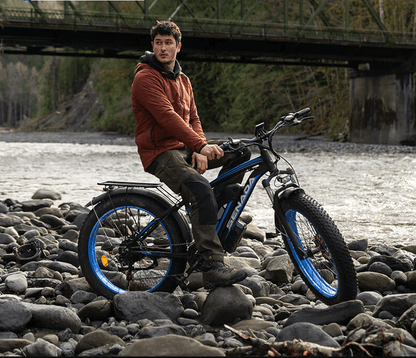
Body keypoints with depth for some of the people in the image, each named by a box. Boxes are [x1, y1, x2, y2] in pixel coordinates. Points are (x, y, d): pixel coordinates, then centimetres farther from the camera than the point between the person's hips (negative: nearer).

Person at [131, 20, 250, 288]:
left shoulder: (182, 80, 18)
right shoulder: (145, 78, -9)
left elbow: (192, 118, 14)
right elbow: (167, 117, -22)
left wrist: (200, 152, -6)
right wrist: (200, 145, -30)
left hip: (185, 148, 8)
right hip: (160, 154, -8)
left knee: (240, 152, -1)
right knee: (202, 189, -32)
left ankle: (219, 216, 6)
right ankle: (213, 267, -34)